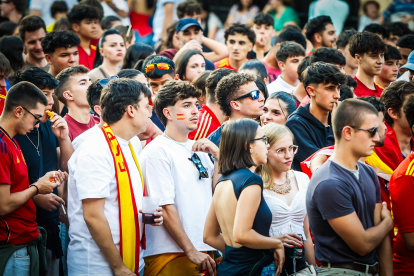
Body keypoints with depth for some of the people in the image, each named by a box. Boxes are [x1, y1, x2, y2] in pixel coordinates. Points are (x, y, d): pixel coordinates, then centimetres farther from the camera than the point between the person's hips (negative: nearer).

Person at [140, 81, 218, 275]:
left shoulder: (198, 149, 14)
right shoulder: (157, 151, -8)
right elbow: (165, 207, -13)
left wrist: (217, 154, 1)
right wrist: (191, 251, -15)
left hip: (203, 252, 7)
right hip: (171, 254, -7)